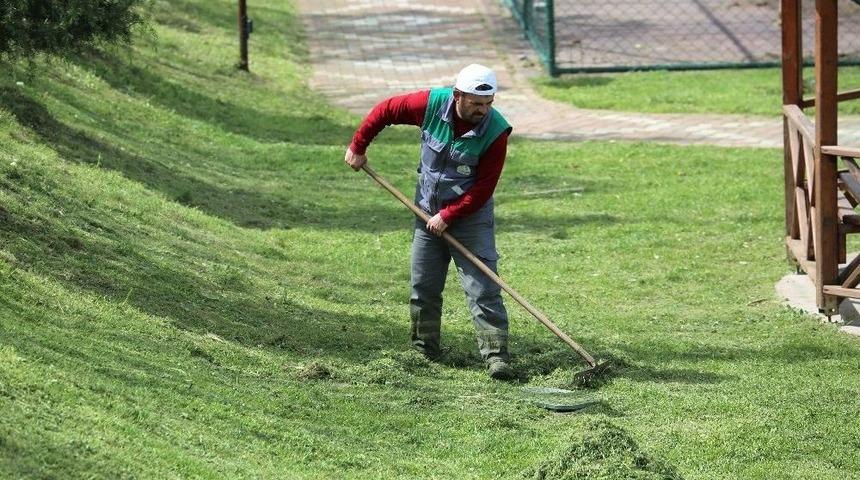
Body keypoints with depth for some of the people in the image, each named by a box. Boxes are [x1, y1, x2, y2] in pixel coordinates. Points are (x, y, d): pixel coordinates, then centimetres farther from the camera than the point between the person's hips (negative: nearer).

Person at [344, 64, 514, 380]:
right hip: (428, 212, 4)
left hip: (471, 215, -3)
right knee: (423, 287, 10)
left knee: (483, 289, -10)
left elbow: (483, 188, -19)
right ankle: (424, 351, 23)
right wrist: (358, 146, 5)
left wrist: (447, 216, -20)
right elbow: (385, 110, 1)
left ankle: (496, 357, -11)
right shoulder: (432, 104, -16)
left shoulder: (496, 131, -22)